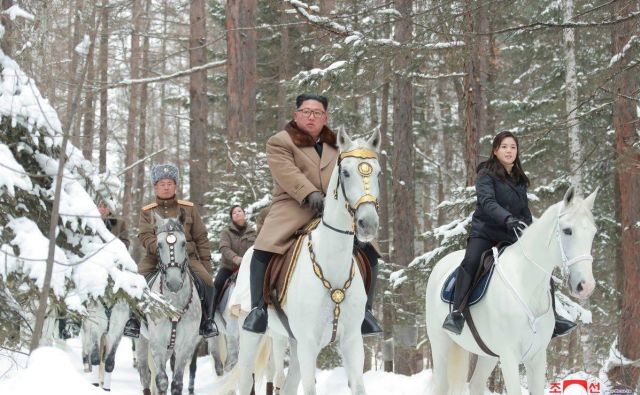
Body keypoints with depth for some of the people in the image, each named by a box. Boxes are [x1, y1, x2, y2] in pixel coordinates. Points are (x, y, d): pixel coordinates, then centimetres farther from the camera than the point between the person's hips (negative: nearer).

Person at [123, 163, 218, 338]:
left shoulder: (188, 209, 12)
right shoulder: (147, 212, 11)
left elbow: (201, 238, 13)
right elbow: (145, 236, -5)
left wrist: (206, 264, 6)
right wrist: (159, 248, -25)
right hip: (155, 257, 0)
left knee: (205, 281, -25)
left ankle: (207, 319, -3)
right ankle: (134, 318, -7)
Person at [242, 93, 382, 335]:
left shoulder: (336, 146, 22)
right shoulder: (279, 142, 4)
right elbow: (288, 174, -12)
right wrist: (311, 194, -27)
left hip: (335, 210, 4)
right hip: (294, 208, -4)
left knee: (368, 251, -8)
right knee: (263, 250, -26)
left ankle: (364, 309, 5)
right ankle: (258, 308, -12)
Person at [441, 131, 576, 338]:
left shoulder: (519, 180, 14)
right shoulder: (486, 175, -5)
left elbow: (525, 211, 20)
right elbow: (487, 202, -23)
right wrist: (508, 219, -39)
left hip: (512, 235, 6)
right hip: (485, 230, -6)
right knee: (471, 261, -32)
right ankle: (456, 313, -29)